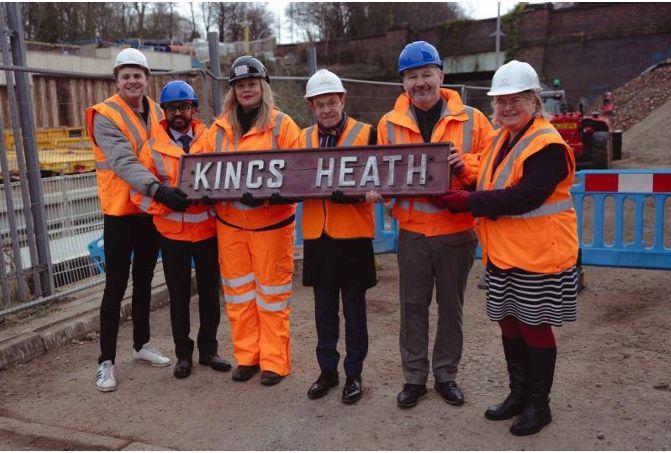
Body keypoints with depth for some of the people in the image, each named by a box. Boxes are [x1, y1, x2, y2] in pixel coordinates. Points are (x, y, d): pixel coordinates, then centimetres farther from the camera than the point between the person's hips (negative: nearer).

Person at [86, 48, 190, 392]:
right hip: (120, 213, -6)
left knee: (143, 281, 16)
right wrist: (158, 189, -39)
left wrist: (172, 189, -2)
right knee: (115, 287, -3)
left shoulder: (157, 114, 7)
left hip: (151, 212, 6)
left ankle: (141, 345, 31)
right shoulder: (105, 116, -12)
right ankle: (106, 361, 8)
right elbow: (123, 162, -26)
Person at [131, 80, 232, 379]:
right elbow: (139, 190, -7)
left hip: (208, 229, 1)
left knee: (210, 291, 11)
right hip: (172, 232, -1)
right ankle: (183, 354, 26)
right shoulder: (153, 146, -1)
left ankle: (208, 349, 28)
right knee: (179, 295, 11)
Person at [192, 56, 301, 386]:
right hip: (230, 223, 4)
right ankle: (246, 356, 25)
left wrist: (267, 195, -25)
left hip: (272, 222, -4)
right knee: (238, 292, 11)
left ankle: (274, 361, 16)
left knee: (272, 293, 5)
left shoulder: (282, 125, -4)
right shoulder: (219, 128, 9)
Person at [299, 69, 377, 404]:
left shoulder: (366, 134, -4)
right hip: (316, 235, 4)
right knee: (324, 309, 14)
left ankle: (353, 374, 22)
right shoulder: (303, 138, 9)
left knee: (354, 309, 8)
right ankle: (327, 370, 28)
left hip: (353, 236, -4)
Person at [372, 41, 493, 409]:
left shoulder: (471, 119, -4)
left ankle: (446, 374, 30)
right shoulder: (390, 124, 1)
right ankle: (414, 377, 26)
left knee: (450, 306, 12)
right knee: (413, 305, 10)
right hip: (412, 231, 1)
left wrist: (466, 165, -22)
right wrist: (376, 188, -14)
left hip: (457, 231, -1)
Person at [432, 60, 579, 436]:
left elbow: (523, 197, -26)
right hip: (502, 253, 8)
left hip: (538, 255, -8)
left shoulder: (547, 145, -16)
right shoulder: (500, 139, 12)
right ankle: (518, 394, 33)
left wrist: (468, 201, -23)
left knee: (535, 327, 5)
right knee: (509, 323, 16)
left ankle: (538, 404, 23)